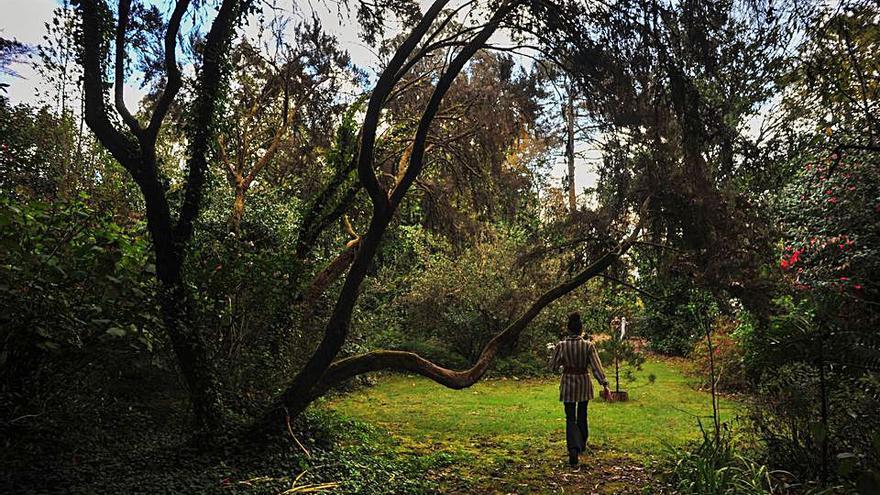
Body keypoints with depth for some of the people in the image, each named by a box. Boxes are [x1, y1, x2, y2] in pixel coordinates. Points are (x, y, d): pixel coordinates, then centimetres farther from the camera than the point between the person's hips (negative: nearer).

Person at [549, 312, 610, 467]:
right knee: (582, 415, 21)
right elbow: (596, 367, -11)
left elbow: (553, 367, -5)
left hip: (568, 384, -1)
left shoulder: (561, 345, -11)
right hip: (584, 384, 2)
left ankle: (573, 449, -17)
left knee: (571, 418, 1)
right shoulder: (588, 345, -9)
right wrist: (605, 384, -8)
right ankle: (582, 444, 36)